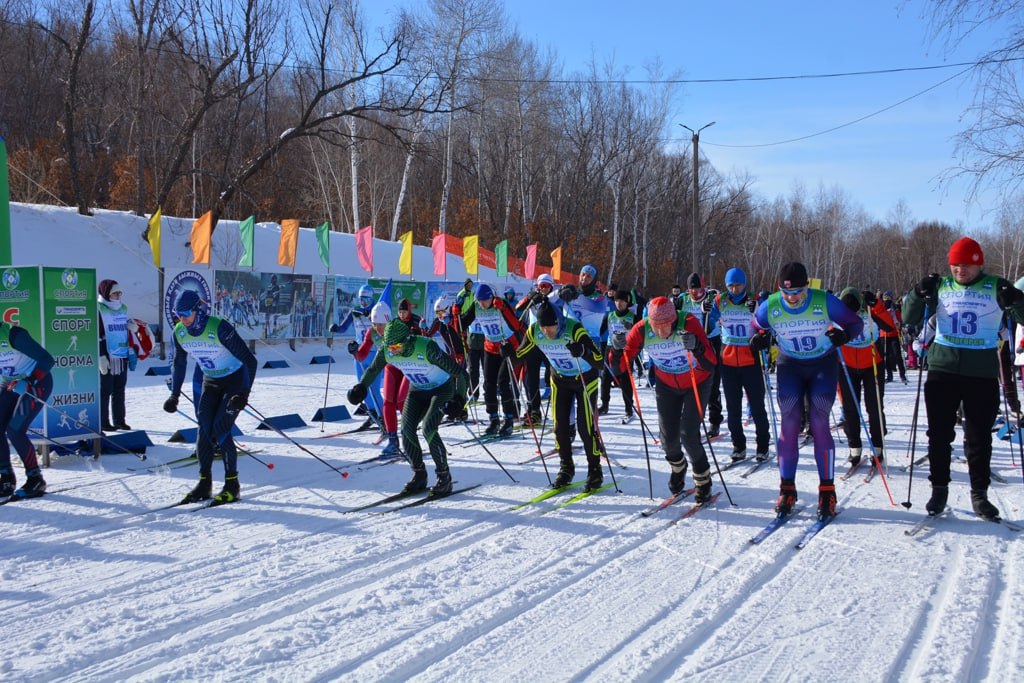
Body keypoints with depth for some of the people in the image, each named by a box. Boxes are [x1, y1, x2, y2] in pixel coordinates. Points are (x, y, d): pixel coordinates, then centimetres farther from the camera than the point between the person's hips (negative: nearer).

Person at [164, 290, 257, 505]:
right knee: (204, 429, -6)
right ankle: (204, 483, 4)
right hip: (210, 383, 6)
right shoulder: (180, 332, -10)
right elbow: (179, 364, 9)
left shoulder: (220, 328, -29)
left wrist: (244, 393, -32)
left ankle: (232, 485, -4)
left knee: (220, 430, -15)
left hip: (235, 380, -6)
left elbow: (249, 360, -26)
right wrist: (174, 394, 5)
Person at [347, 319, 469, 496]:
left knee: (428, 429, -22)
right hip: (417, 390, 6)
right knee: (407, 430, -10)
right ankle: (419, 475, 8)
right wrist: (361, 387, -8)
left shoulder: (426, 348, -34)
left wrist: (460, 398, -38)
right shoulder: (387, 351, -17)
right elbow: (373, 369, 5)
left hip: (442, 388, -6)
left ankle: (444, 478, -9)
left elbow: (459, 372, -32)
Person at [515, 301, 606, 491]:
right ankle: (566, 467, 21)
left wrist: (582, 351, -58)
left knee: (586, 426, -7)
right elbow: (521, 354, -4)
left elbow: (599, 361, -39)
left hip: (585, 378, -4)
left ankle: (595, 471, 8)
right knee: (560, 425, 4)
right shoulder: (534, 332, -20)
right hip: (560, 379, 5)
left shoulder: (574, 330, -35)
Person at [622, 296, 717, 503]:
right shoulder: (642, 329, -24)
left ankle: (703, 482, 13)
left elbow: (711, 364, -38)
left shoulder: (688, 323, -33)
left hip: (697, 383, -3)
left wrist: (696, 347, -56)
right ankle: (678, 468, 39)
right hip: (667, 386, 3)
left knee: (689, 435, -11)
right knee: (669, 438, 4)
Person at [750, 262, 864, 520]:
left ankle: (827, 491, -1)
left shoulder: (824, 302, -20)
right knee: (789, 424, -5)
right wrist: (759, 339, -18)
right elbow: (756, 328, 5)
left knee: (819, 424, -9)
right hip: (790, 366, 2)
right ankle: (787, 489, 5)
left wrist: (844, 334, -31)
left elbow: (855, 322, -9)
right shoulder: (770, 307, -14)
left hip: (823, 365, -2)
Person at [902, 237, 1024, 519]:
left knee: (979, 437, 6)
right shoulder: (940, 286, 4)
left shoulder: (996, 287, 1)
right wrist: (920, 294, -14)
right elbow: (910, 319, 4)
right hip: (943, 370, 1)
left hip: (982, 374, -1)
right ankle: (939, 488, 17)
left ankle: (979, 493, 18)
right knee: (939, 434, 5)